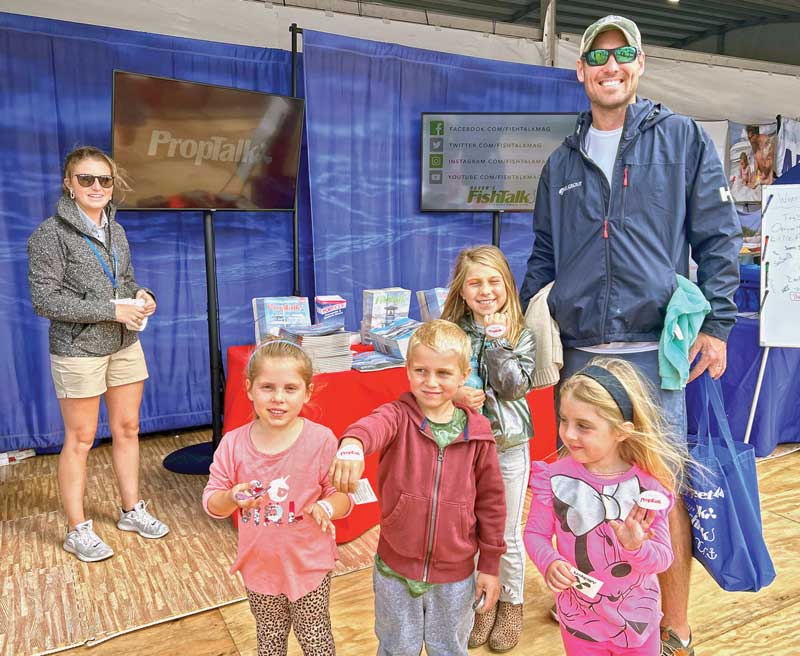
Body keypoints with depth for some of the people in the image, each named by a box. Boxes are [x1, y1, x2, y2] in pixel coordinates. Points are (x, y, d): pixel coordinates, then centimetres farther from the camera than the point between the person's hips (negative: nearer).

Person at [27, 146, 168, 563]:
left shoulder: (115, 231, 8)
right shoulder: (50, 234, -11)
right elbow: (45, 300, -16)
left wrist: (142, 294, -5)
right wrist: (112, 311, -21)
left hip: (126, 345, 6)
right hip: (79, 351, -6)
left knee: (127, 429, 13)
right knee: (80, 440, 4)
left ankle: (131, 510, 29)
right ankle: (78, 531, 19)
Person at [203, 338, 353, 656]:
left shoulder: (321, 440, -18)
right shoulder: (233, 444, -12)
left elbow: (343, 495, -11)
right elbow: (212, 503, -5)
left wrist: (326, 507, -33)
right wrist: (232, 498, -26)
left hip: (309, 565, -2)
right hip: (259, 566, 2)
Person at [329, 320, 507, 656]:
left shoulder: (478, 433, -10)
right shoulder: (399, 416, -15)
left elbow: (491, 500, -1)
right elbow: (375, 424, -40)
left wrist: (490, 566, 3)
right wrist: (353, 442, -64)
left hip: (456, 576, 1)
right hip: (395, 569, -1)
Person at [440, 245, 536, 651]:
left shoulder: (520, 335, -4)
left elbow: (515, 387, -14)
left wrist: (498, 340, -20)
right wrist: (454, 394, -24)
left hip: (508, 447, -1)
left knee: (507, 534, 12)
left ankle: (512, 602, 35)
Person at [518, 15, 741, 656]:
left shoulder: (684, 140, 7)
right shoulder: (562, 163, 15)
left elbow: (718, 238, 3)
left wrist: (717, 323, -6)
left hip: (655, 351, -3)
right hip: (577, 353, 4)